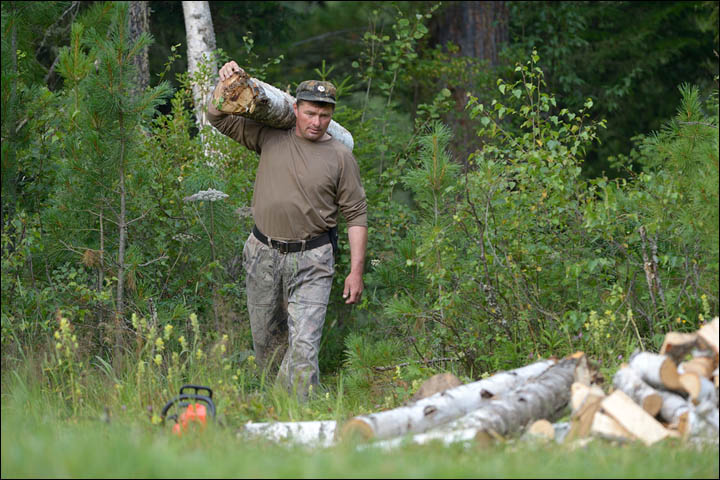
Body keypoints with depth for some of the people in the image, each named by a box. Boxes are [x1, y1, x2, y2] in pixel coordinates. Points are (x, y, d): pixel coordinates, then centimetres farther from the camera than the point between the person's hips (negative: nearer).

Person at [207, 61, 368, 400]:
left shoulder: (340, 157, 0)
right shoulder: (270, 137, 5)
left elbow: (356, 216, 2)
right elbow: (219, 119, 10)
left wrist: (356, 271, -3)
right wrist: (225, 85, -9)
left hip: (311, 260, -3)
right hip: (263, 254, 3)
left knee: (304, 345, -12)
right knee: (265, 338, 12)